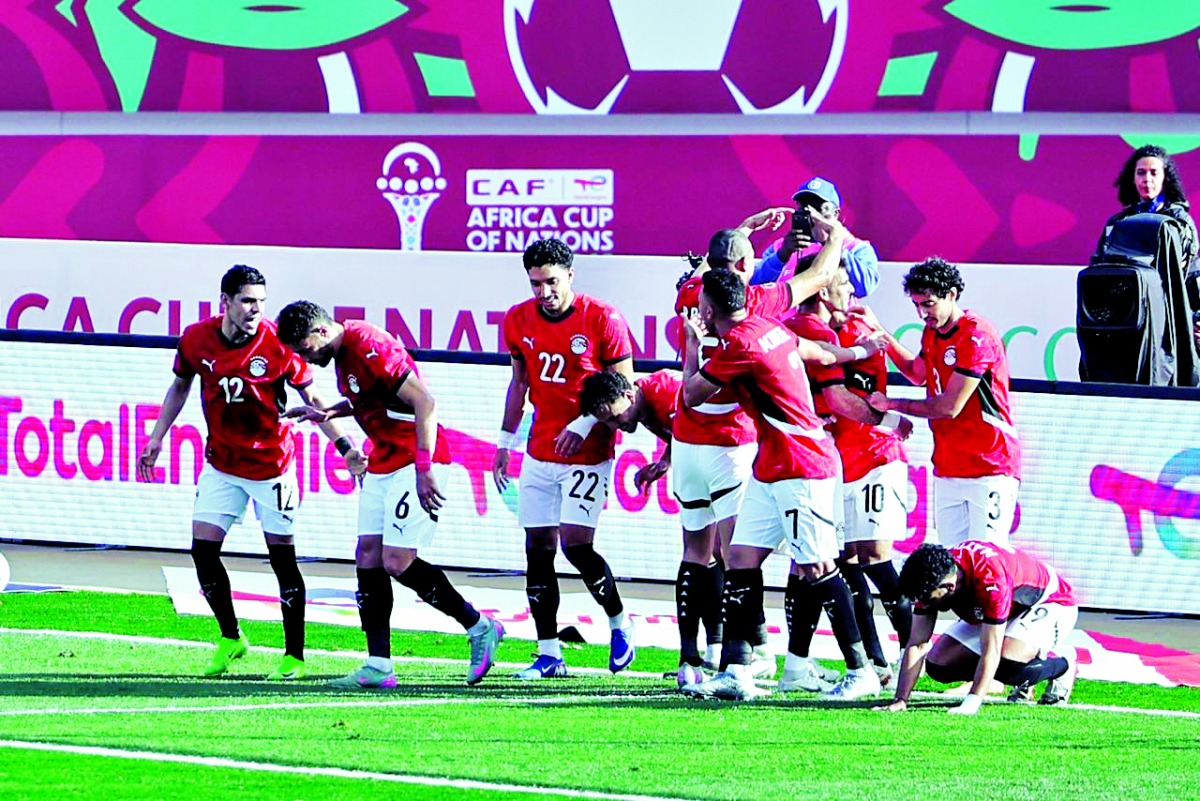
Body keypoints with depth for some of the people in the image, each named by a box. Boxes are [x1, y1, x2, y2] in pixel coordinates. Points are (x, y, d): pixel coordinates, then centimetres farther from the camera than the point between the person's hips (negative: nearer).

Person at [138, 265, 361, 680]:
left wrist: (344, 446, -12)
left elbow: (311, 397, -5)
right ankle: (231, 638, 17)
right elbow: (180, 387, 12)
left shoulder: (277, 344, -15)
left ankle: (294, 656, 7)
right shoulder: (197, 339, -7)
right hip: (221, 464, 3)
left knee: (283, 557, -2)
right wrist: (156, 439, 8)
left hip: (271, 464, -3)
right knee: (203, 549, -3)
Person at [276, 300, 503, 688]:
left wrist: (424, 468, -26)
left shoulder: (370, 348, -20)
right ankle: (378, 666, 2)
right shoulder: (342, 353, 10)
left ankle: (479, 628, 4)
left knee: (397, 562, -11)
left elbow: (424, 402, -23)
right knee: (368, 557, 2)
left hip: (414, 461, -10)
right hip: (382, 463, 10)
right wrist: (329, 413, 10)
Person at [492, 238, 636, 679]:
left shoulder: (602, 320, -11)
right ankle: (549, 653, 6)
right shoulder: (519, 320, 5)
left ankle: (619, 621, 12)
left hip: (588, 453, -5)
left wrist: (585, 426, -16)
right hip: (540, 454, 5)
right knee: (538, 550, 1)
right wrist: (505, 443, 17)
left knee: (576, 544, -13)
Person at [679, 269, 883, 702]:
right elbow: (816, 354, 28)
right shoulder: (768, 327, 10)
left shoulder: (739, 345, -17)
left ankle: (860, 671, -1)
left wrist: (692, 343, 10)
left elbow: (691, 395, -6)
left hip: (801, 470, -10)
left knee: (817, 568, -7)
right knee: (742, 558, 4)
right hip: (771, 468, 10)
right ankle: (737, 671, 1)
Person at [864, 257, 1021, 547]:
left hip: (989, 470, -8)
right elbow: (918, 373, 35)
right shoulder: (931, 333, 12)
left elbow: (949, 407, -18)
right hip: (947, 472, 8)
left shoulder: (977, 338, -17)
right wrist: (880, 333, 25)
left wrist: (891, 404, -7)